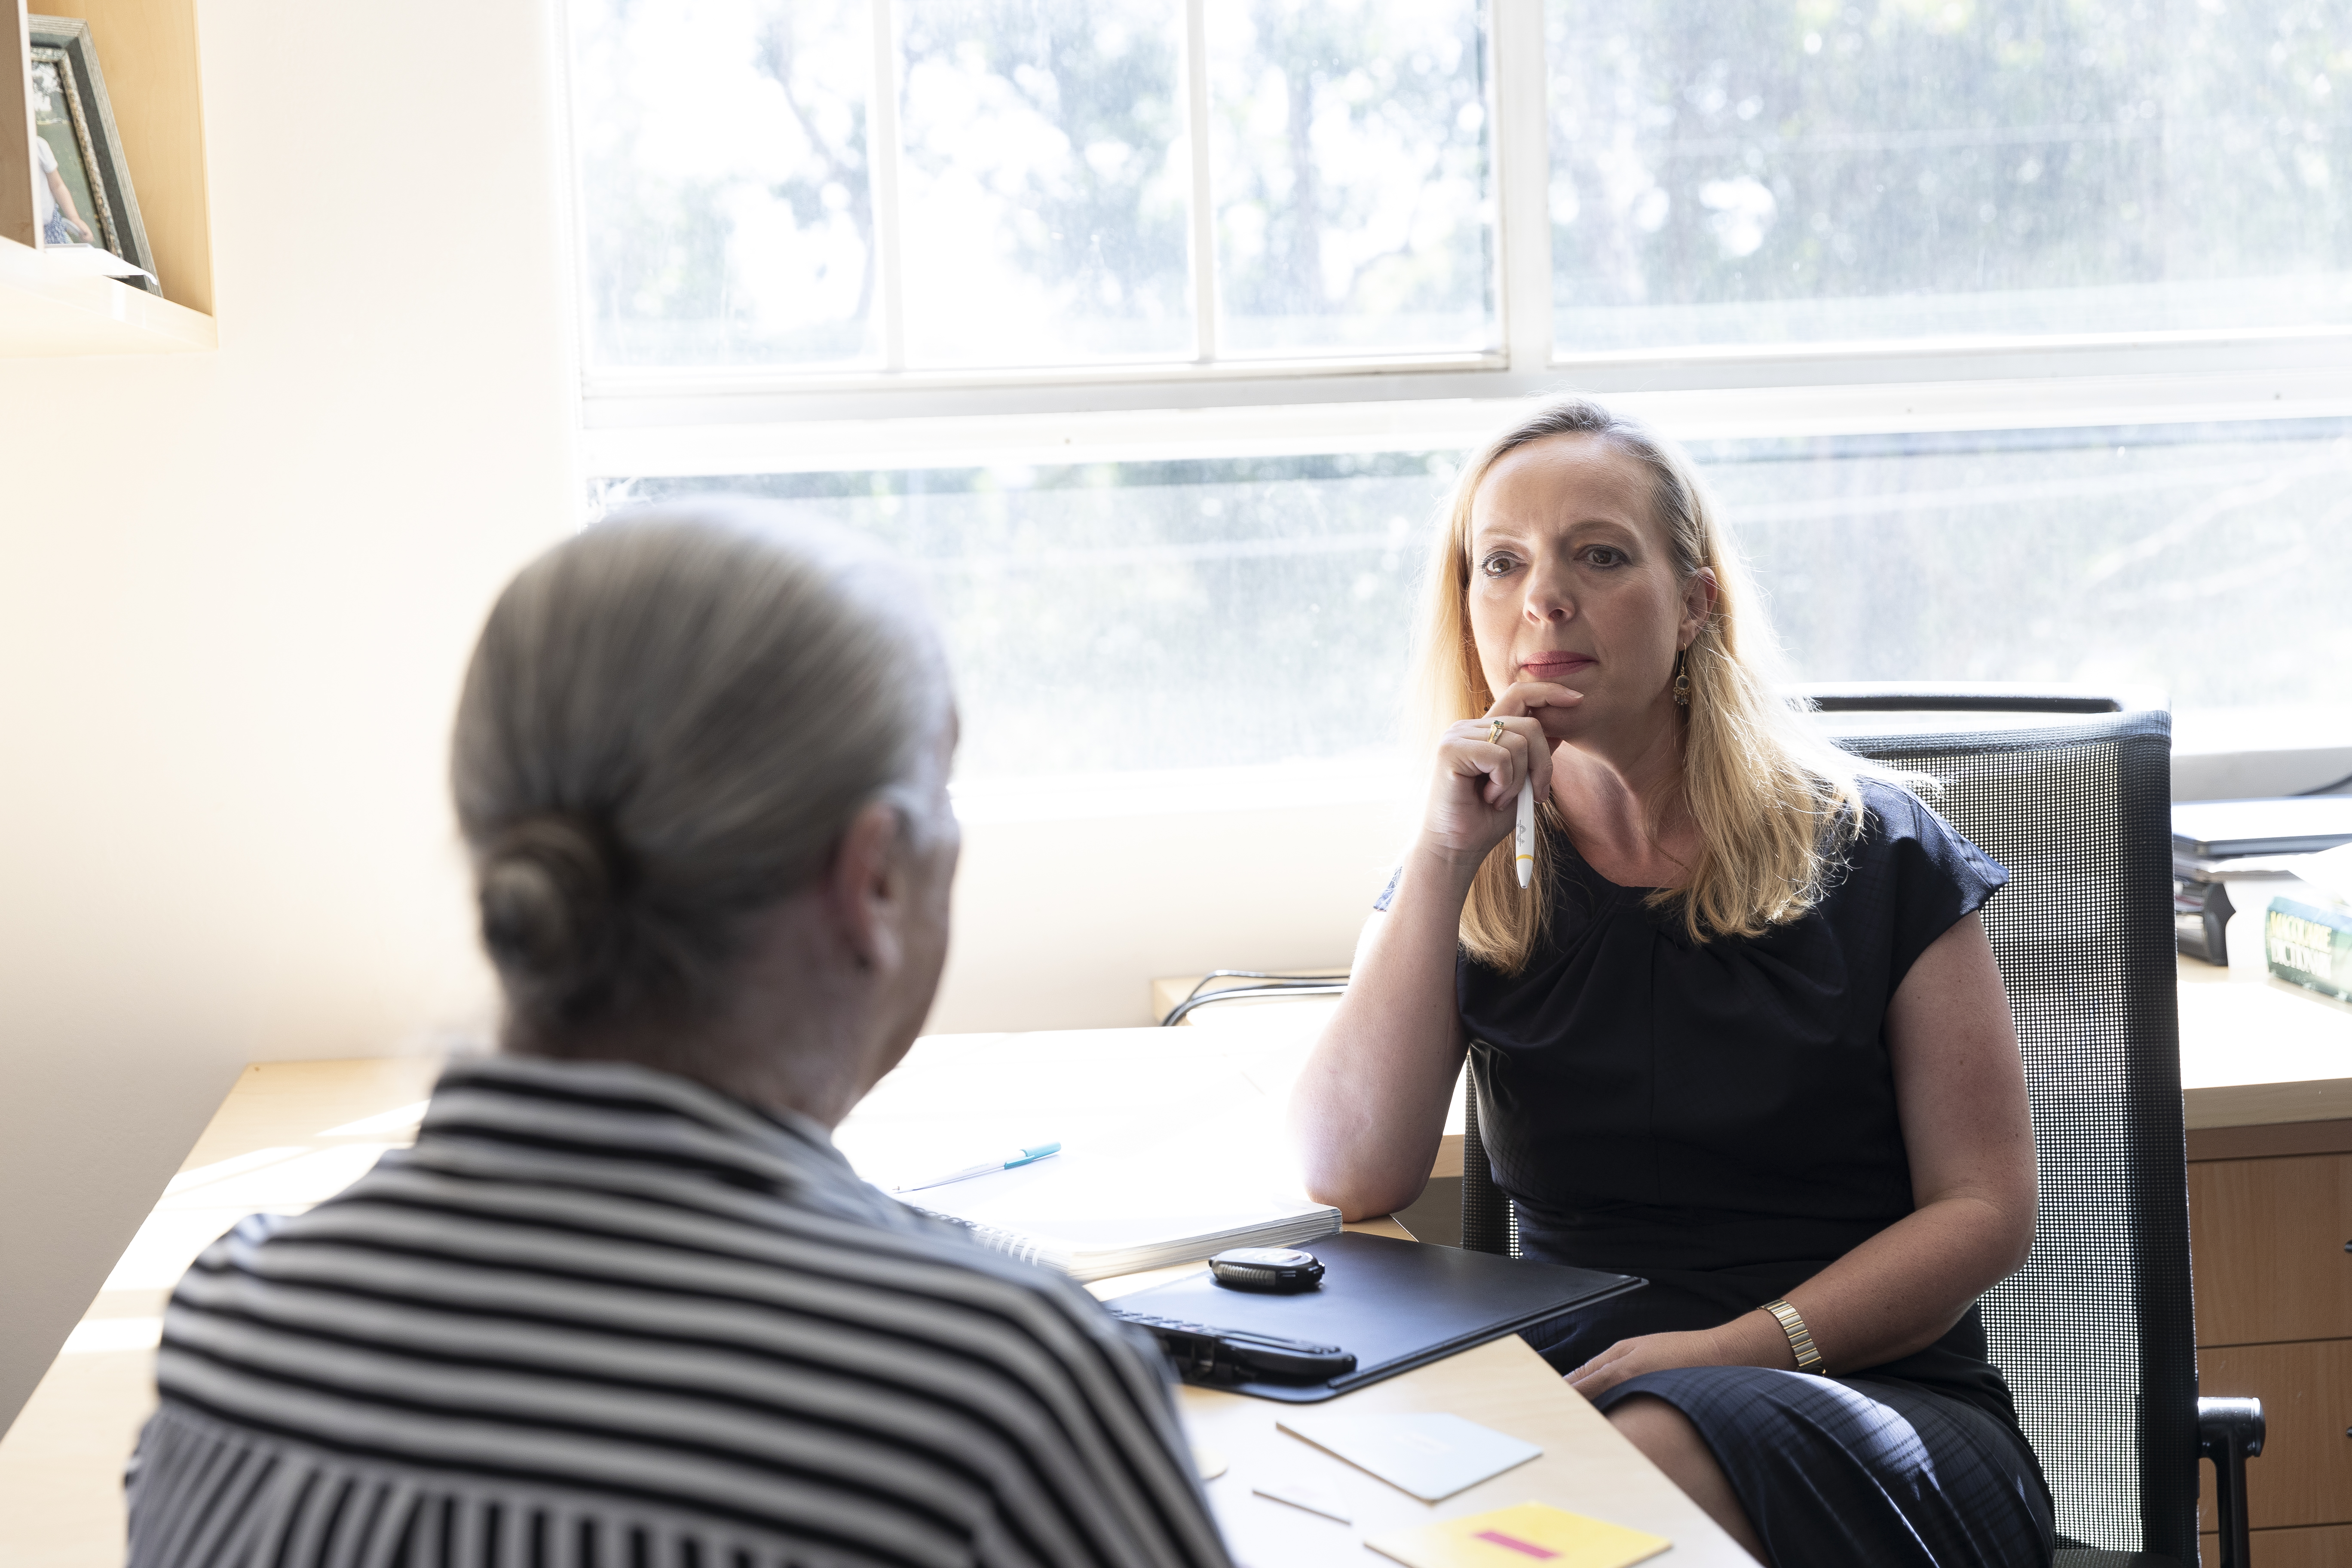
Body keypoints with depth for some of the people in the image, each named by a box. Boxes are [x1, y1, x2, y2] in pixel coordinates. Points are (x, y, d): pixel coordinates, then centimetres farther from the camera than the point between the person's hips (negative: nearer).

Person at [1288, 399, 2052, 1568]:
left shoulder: (1871, 855, 1)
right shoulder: (1463, 887, 8)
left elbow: (1987, 1210, -1)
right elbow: (1351, 1179, -8)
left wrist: (1747, 1347, -16)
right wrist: (1445, 854, -12)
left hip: (1870, 1391, -2)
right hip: (1565, 1389, 2)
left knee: (1656, 1451, -36)